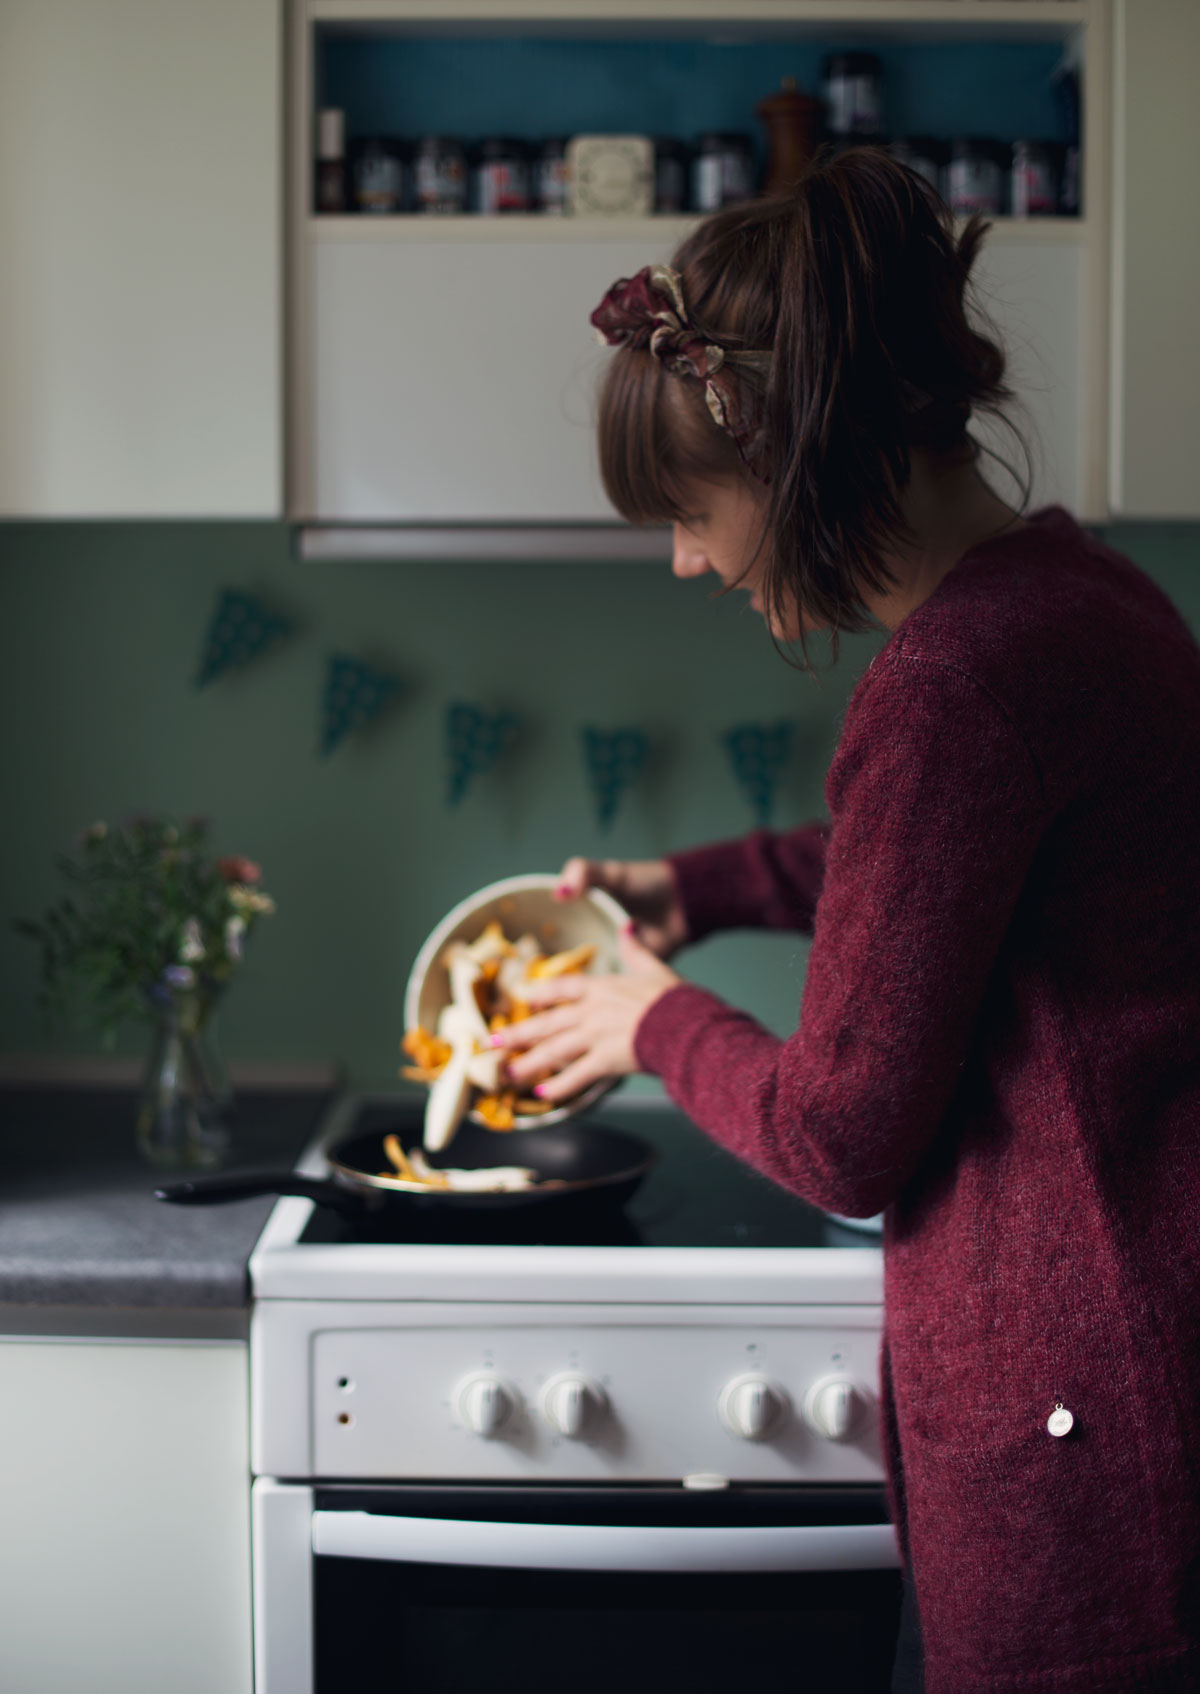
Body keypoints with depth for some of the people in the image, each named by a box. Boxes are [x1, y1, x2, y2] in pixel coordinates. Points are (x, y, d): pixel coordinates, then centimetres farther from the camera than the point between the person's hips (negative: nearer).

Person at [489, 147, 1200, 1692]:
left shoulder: (958, 681, -25)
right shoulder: (1075, 589, 6)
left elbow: (844, 1139, -16)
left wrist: (658, 1020, 3)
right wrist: (698, 887, 29)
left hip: (1073, 1425, -9)